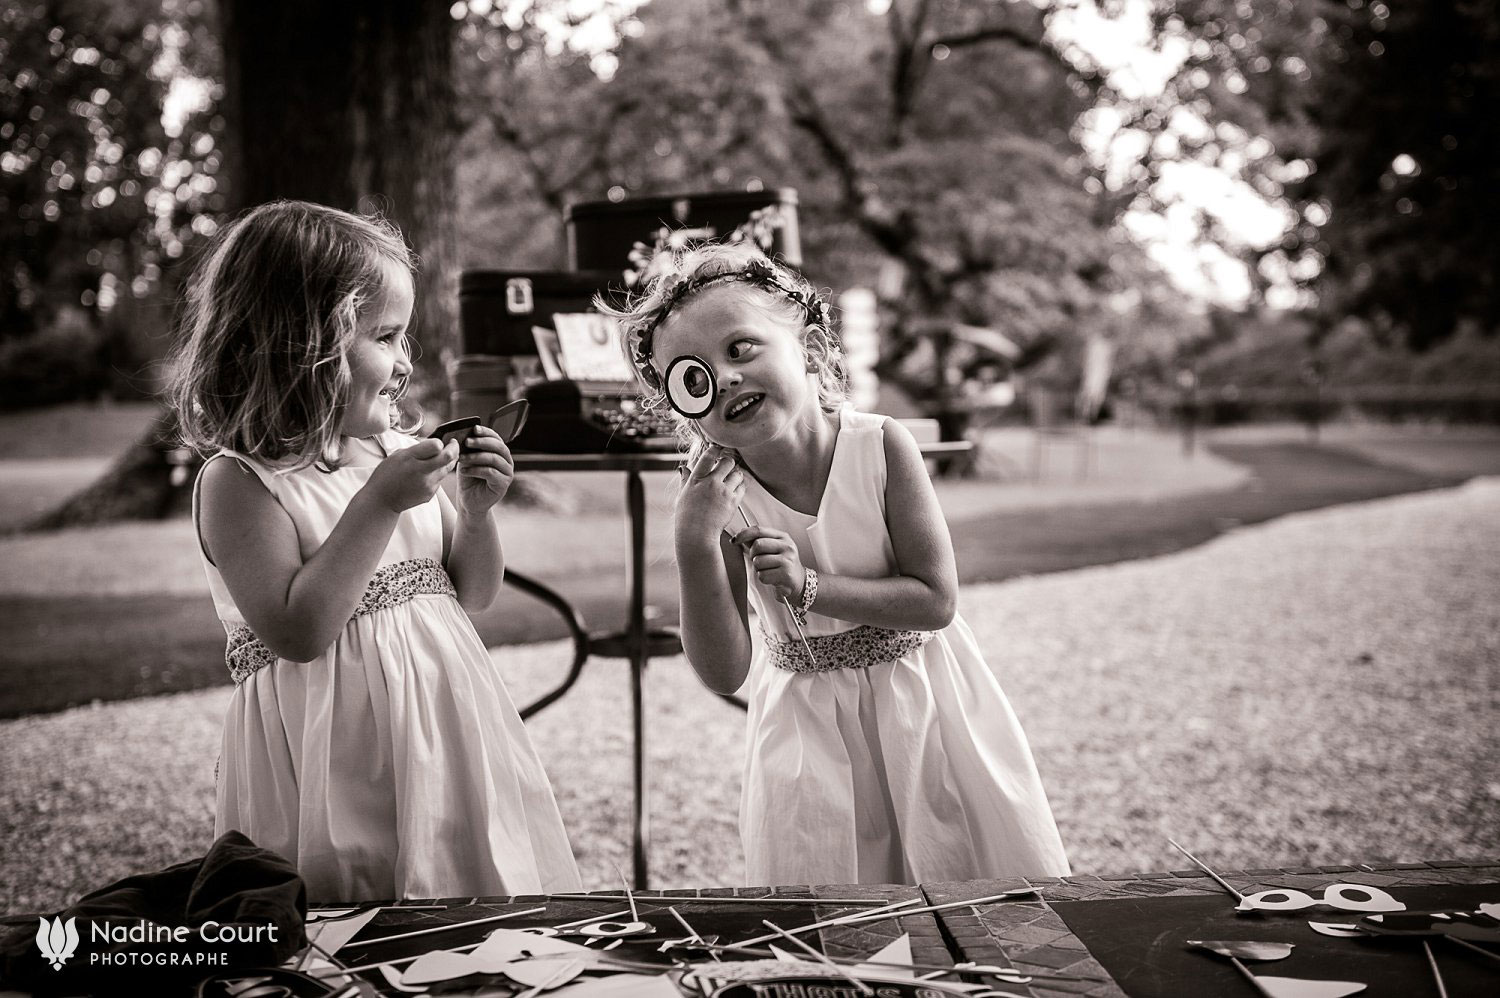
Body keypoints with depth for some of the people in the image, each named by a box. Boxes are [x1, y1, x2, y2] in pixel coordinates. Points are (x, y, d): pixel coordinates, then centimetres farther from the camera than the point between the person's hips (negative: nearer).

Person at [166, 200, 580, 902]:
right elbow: (297, 633, -22)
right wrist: (380, 505, -22)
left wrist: (477, 510, -6)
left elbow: (472, 594, 13)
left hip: (447, 737, 6)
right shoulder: (238, 482, -13)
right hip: (337, 758, -6)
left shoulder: (398, 452, 5)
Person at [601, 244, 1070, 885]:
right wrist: (695, 547, -28)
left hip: (920, 700, 0)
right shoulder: (715, 494, -16)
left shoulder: (880, 446, -19)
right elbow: (724, 675, -17)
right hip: (809, 729, 0)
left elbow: (936, 600, -16)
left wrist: (808, 587, -25)